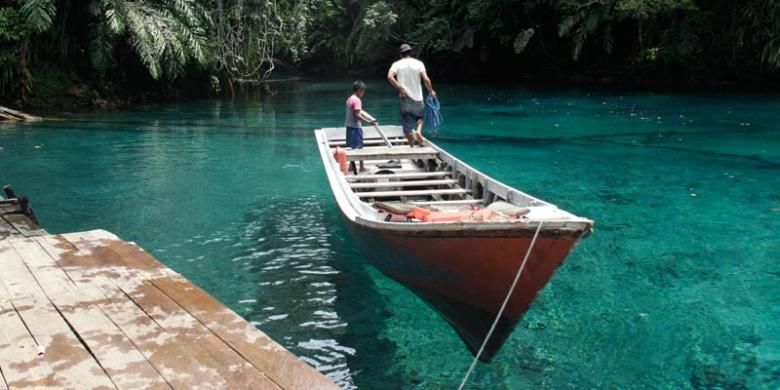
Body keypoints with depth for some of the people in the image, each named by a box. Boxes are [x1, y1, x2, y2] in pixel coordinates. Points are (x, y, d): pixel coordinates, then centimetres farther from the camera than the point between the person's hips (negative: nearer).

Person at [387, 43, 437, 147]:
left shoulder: (397, 64, 1)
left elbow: (390, 77, -17)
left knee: (407, 127, 4)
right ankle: (418, 130, -4)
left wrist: (399, 88, -11)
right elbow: (426, 79, -11)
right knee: (420, 117, 25)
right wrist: (431, 91, 4)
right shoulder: (418, 63, -1)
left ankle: (412, 147, 4)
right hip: (417, 98, 0)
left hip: (405, 99, 0)